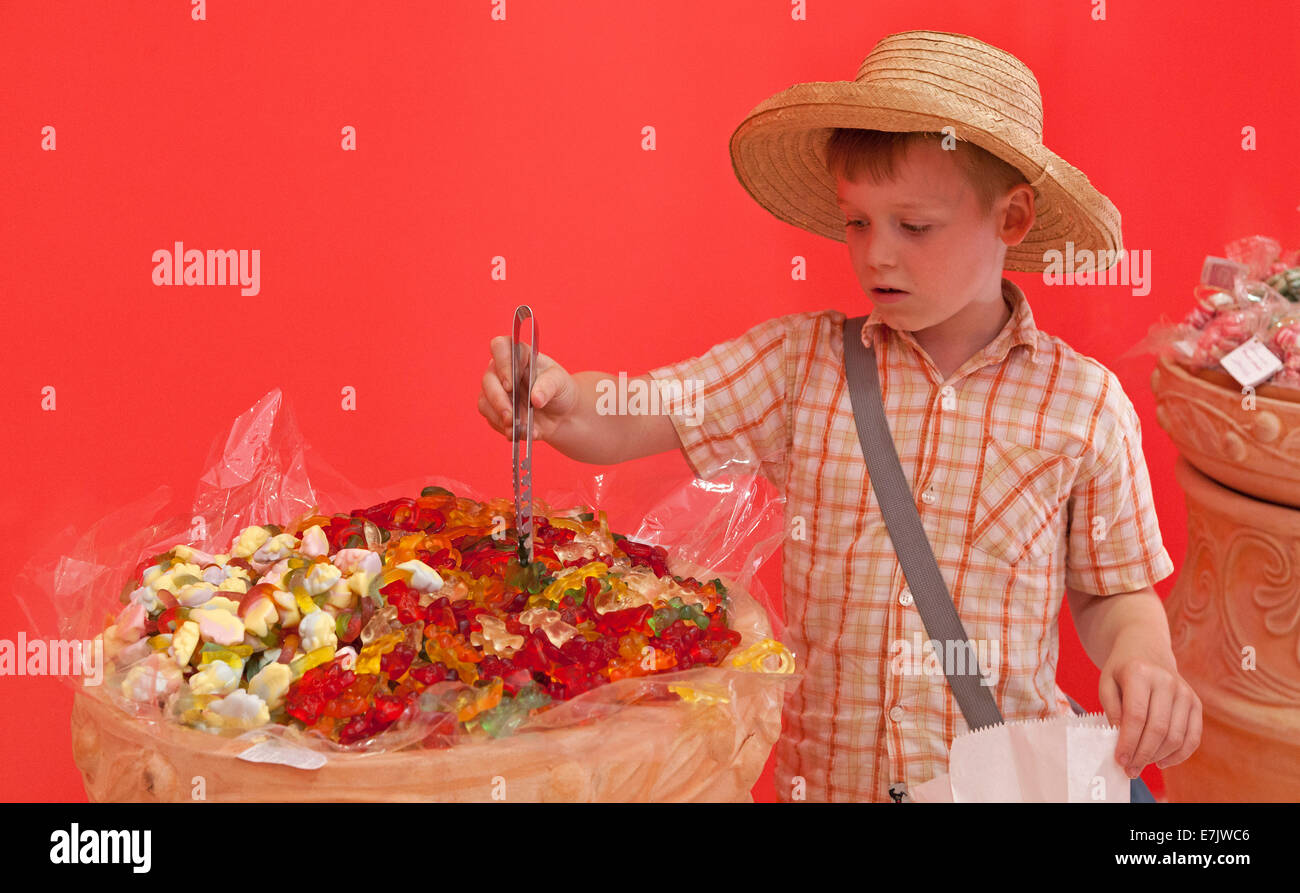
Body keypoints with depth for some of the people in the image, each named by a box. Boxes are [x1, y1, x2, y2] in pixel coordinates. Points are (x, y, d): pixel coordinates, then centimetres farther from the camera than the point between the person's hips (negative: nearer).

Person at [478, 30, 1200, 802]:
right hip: (824, 773, 0)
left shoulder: (1083, 403, -6)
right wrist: (560, 401, -31)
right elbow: (628, 421, -11)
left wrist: (1143, 655, -15)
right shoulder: (802, 363, -4)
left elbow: (1113, 591, 4)